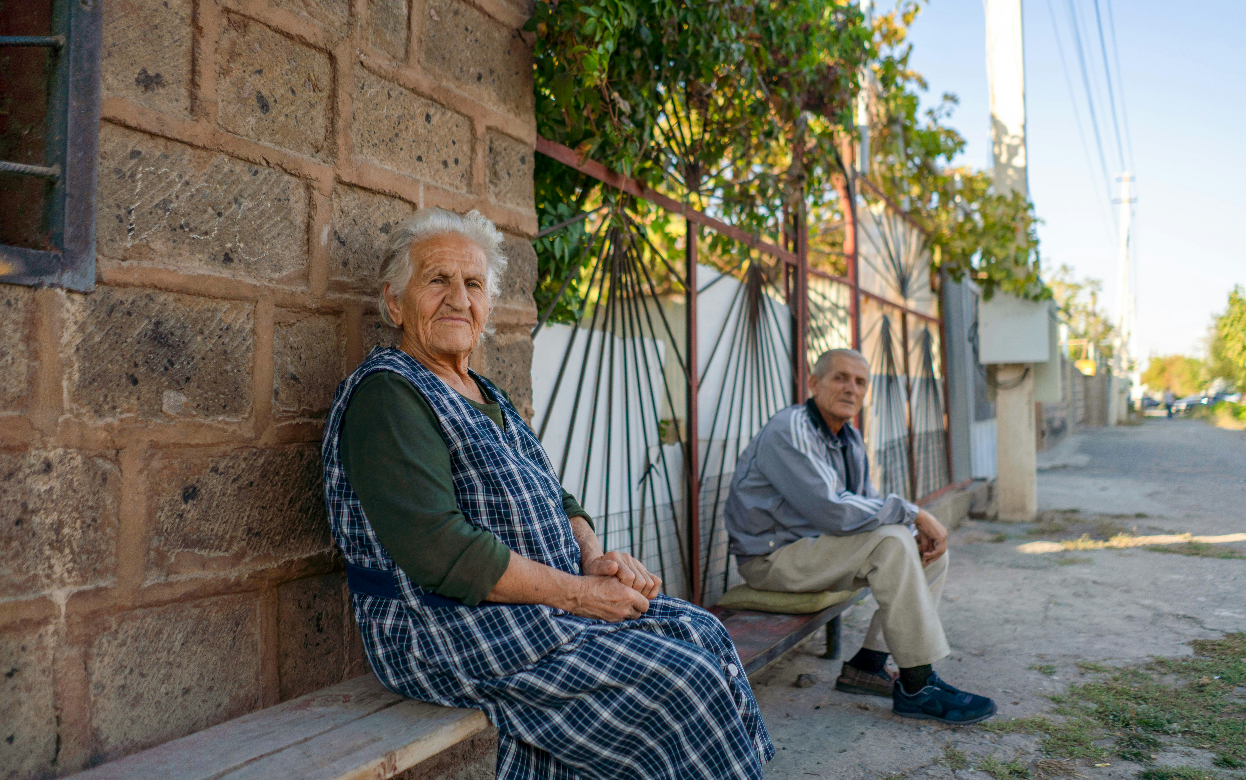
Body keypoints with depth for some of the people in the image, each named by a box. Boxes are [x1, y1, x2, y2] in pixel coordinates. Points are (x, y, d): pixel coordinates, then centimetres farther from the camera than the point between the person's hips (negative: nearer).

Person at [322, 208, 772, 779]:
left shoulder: (484, 396, 17)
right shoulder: (384, 394, -13)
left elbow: (556, 499, 18)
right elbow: (439, 551, -23)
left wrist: (594, 558, -4)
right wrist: (577, 593, -18)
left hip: (541, 604, 9)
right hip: (451, 633, -9)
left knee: (702, 633, -2)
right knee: (683, 679, -17)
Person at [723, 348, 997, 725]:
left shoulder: (849, 438, 10)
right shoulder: (789, 432, -21)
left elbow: (867, 504, 12)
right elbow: (833, 510, -30)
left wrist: (919, 528, -8)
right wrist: (912, 513, -22)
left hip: (817, 542, 10)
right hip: (773, 556, -10)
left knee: (931, 547, 3)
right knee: (891, 542, -26)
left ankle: (868, 664, 2)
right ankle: (916, 688, -20)